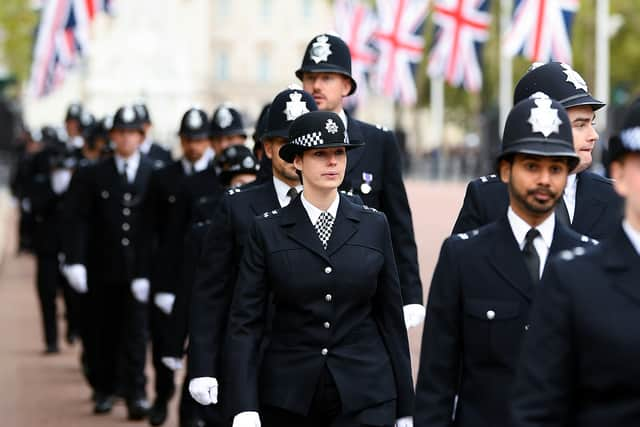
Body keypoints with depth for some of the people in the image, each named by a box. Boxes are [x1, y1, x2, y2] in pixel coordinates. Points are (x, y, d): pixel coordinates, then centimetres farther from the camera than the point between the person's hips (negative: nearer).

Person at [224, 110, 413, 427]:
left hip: (364, 394, 0)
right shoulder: (267, 231, 1)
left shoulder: (374, 226, 5)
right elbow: (245, 321, -2)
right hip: (288, 395, 0)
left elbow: (391, 317, 8)